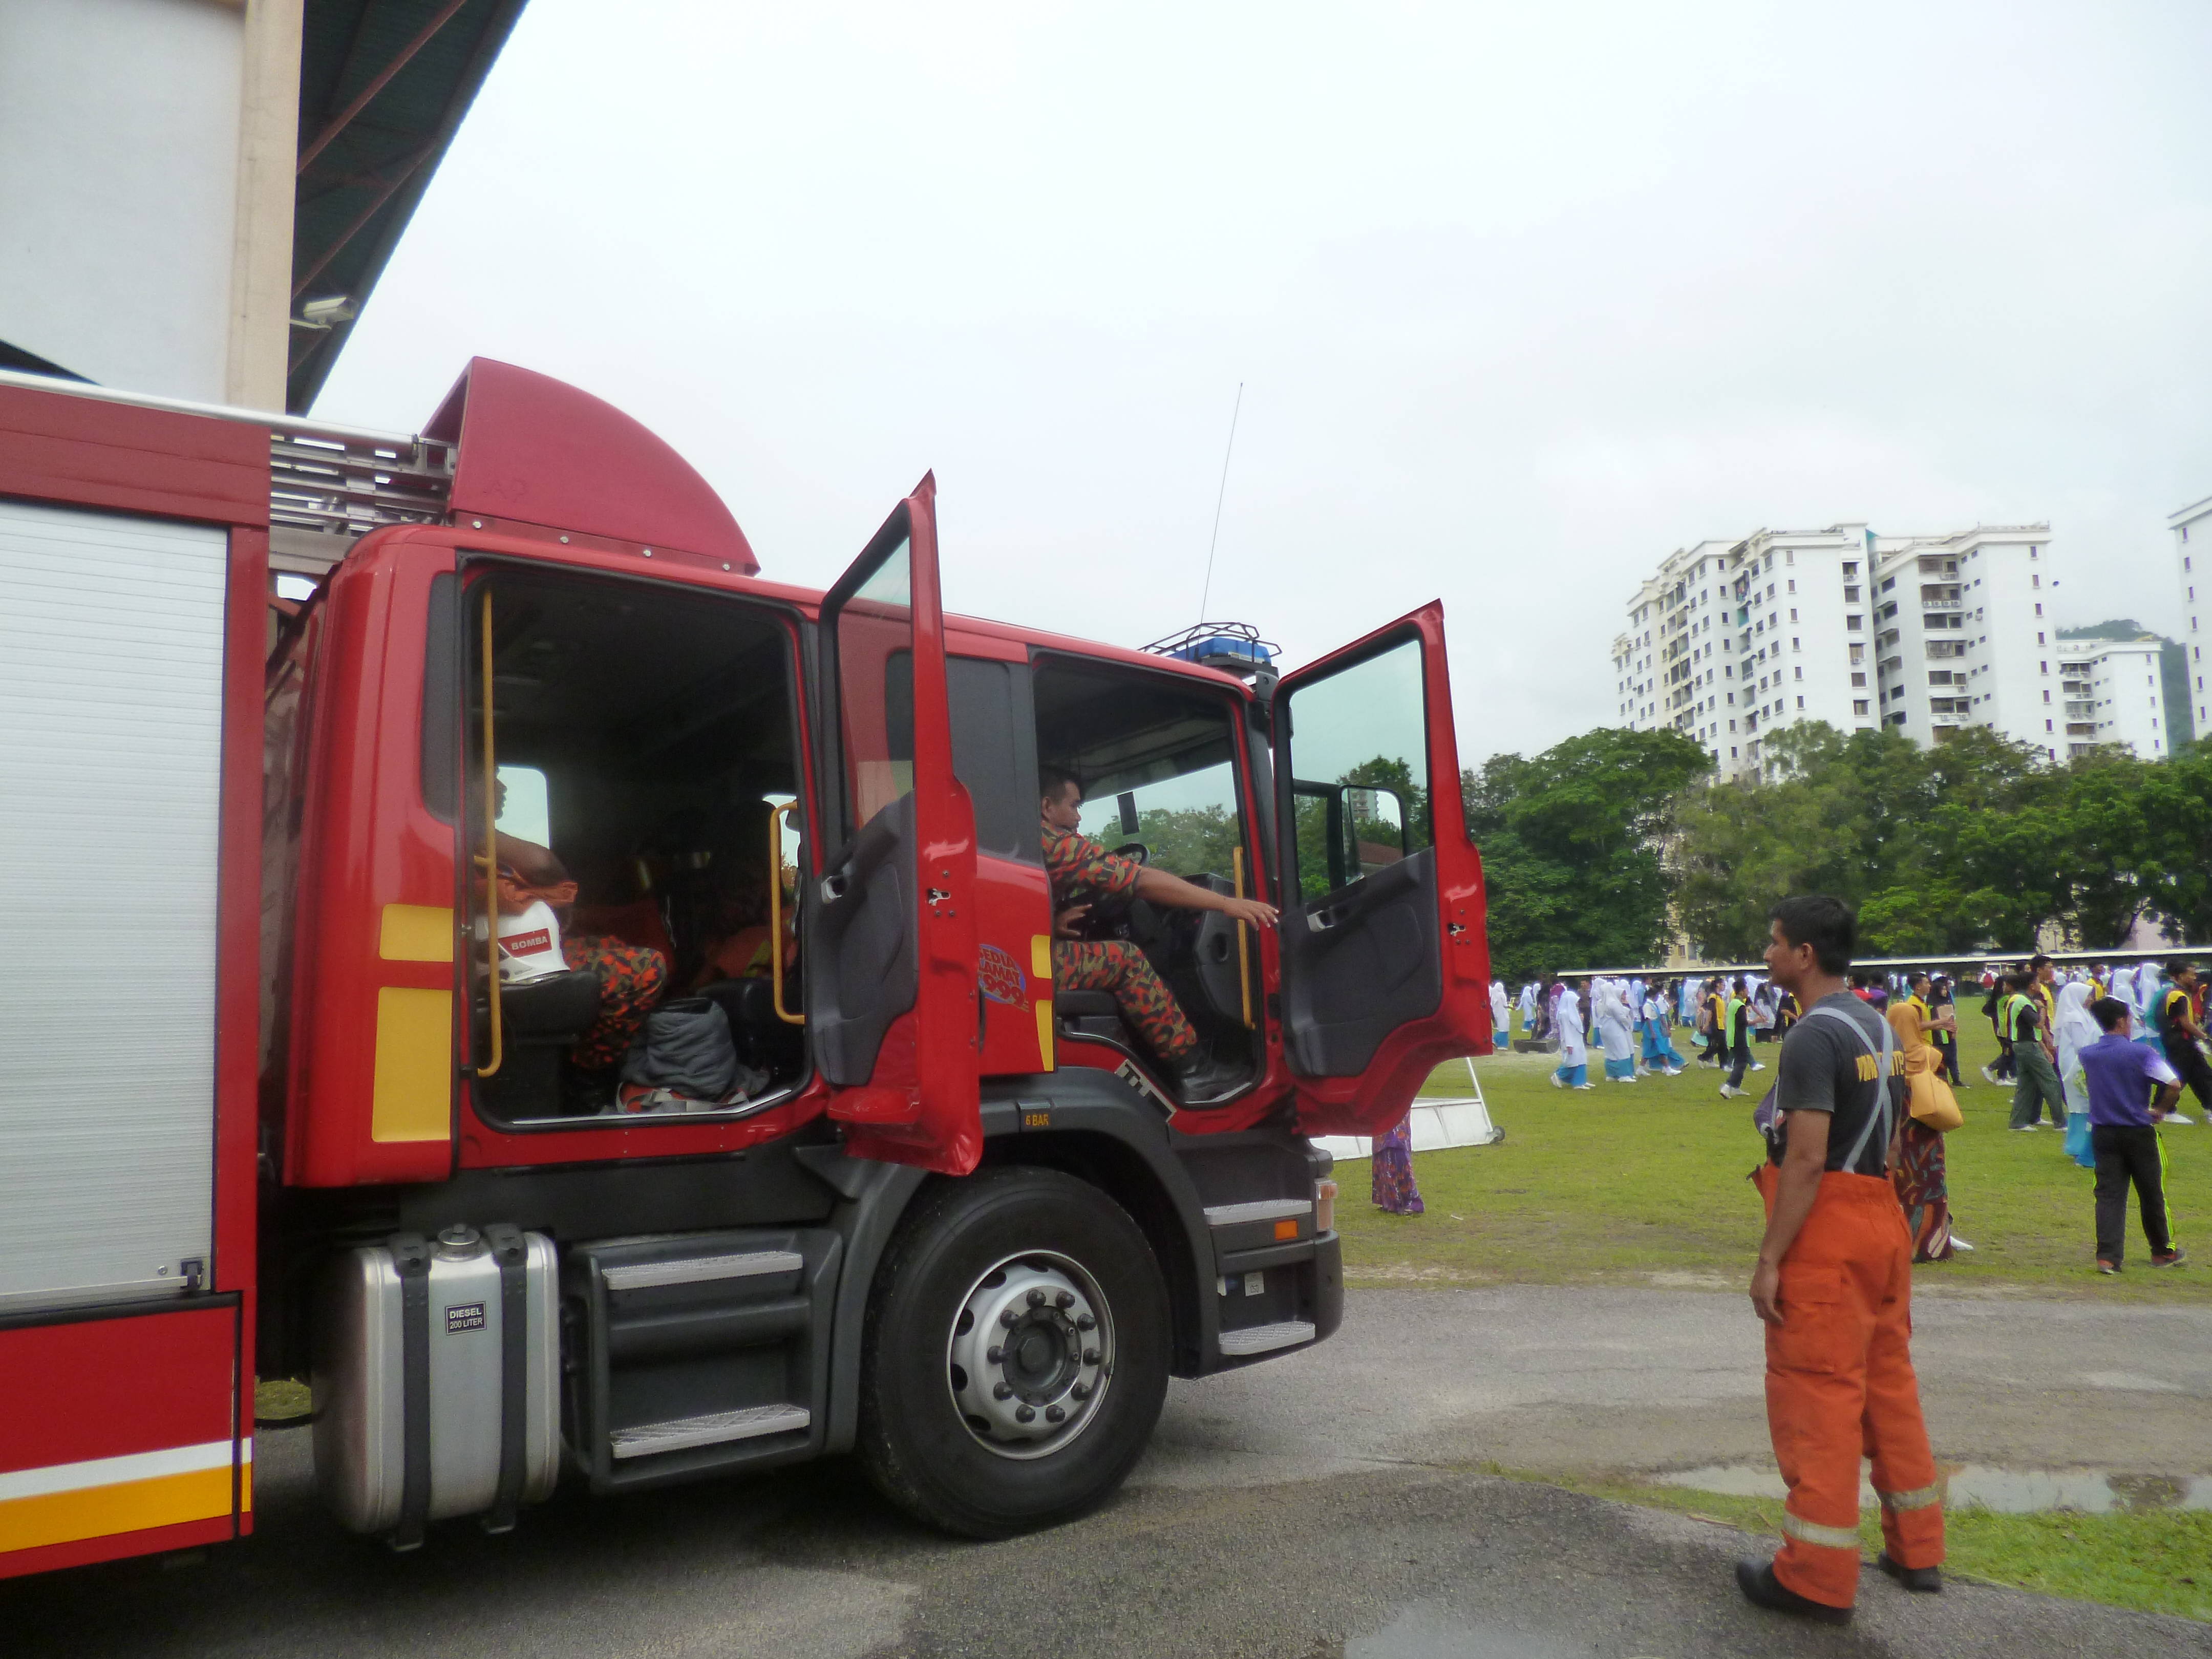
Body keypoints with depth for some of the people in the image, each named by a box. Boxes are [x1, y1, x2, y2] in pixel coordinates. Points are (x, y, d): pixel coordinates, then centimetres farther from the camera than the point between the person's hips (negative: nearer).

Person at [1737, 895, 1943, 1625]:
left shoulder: (1813, 1038, -18)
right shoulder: (1879, 1027, 12)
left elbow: (1807, 1160, -22)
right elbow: (1886, 1140, 16)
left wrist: (1769, 1259, -19)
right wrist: (1878, 1220, 20)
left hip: (1826, 1235, -9)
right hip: (1883, 1223, 10)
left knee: (1817, 1397, -2)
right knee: (1889, 1382, 17)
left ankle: (1817, 1578, 6)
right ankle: (1916, 1551, 28)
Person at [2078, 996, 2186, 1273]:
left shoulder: (2087, 1054, 1)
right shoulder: (2141, 1053, -13)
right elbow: (2174, 1085, -19)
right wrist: (2160, 1110, -5)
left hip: (2103, 1133, 3)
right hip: (2139, 1133, -3)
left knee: (2109, 1195, 2)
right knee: (2152, 1194, 14)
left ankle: (2108, 1256, -5)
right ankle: (2163, 1251, 29)